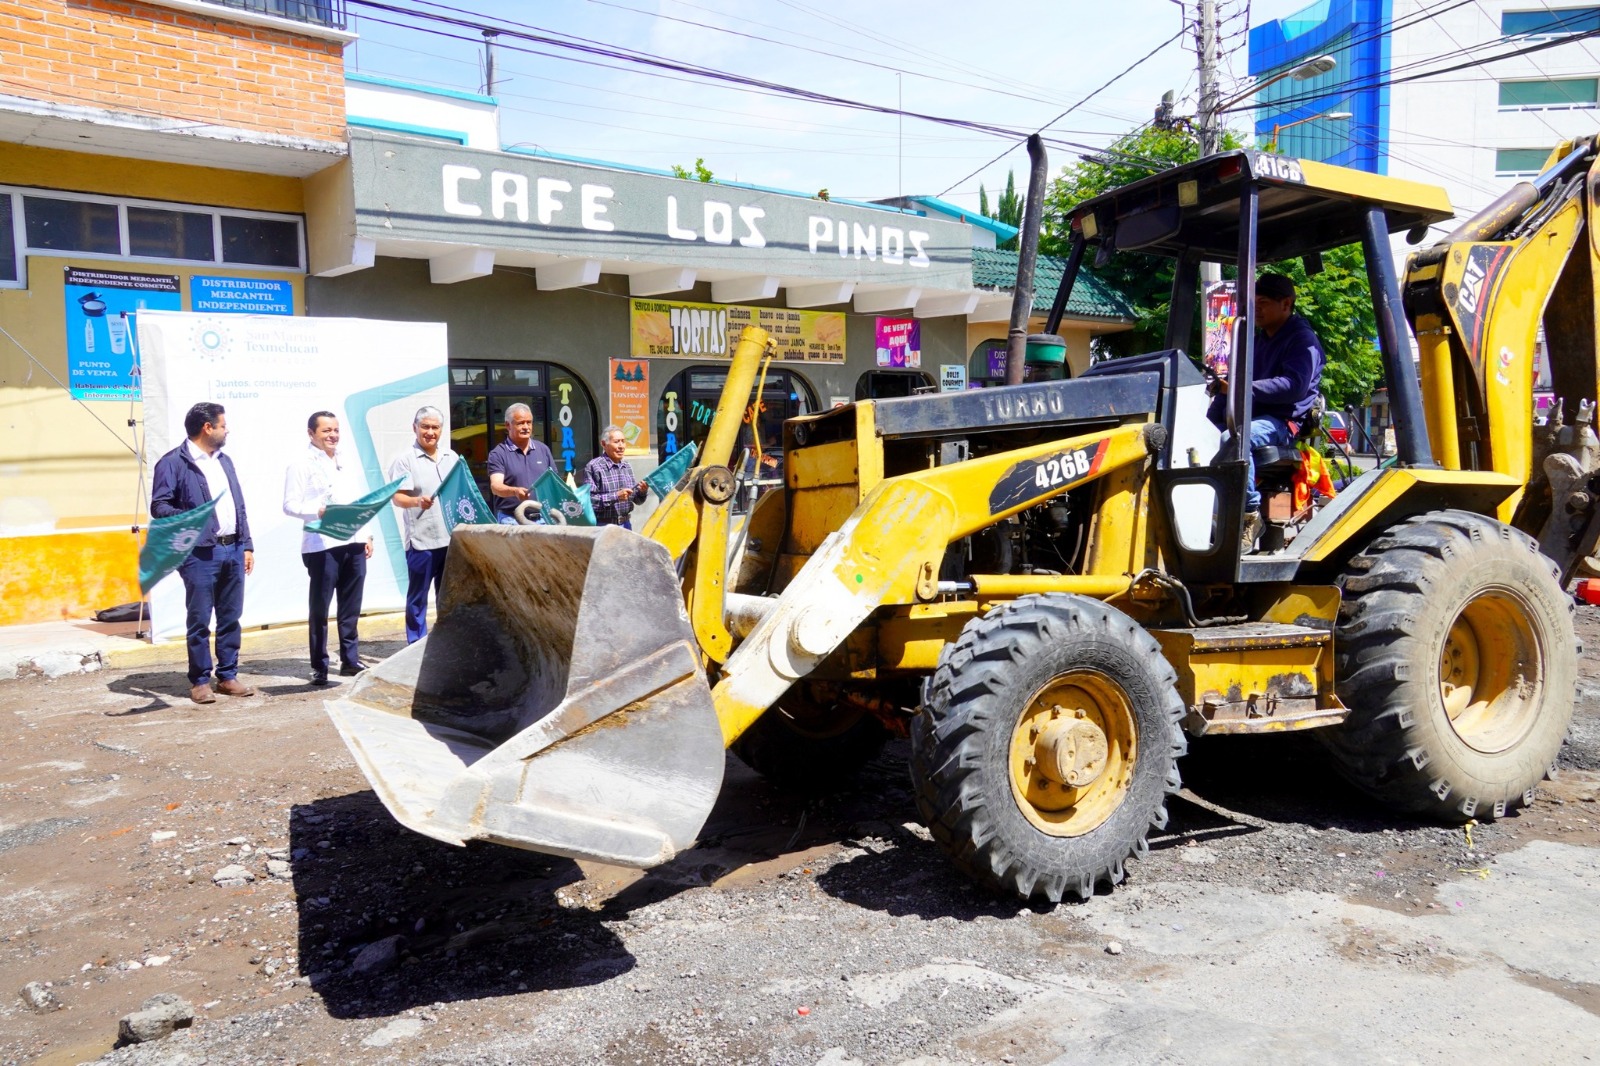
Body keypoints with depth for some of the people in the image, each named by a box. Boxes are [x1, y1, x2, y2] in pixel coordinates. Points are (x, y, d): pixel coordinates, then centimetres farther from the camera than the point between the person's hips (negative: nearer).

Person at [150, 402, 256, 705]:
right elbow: (158, 506, -9)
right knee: (200, 620, 1)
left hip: (233, 550, 6)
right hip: (200, 553, -6)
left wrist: (247, 545, 13)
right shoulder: (173, 462, -5)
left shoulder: (224, 461, 18)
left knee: (230, 617, 10)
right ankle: (199, 681, 11)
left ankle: (228, 676, 19)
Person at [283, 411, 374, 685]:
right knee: (319, 607, 0)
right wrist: (318, 511, -24)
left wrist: (368, 535, 11)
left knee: (351, 606, 9)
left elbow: (364, 500, 19)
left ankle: (350, 660, 18)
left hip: (353, 542, 5)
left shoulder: (349, 463, 18)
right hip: (321, 545, -5)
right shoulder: (301, 465, 0)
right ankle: (319, 666, 7)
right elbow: (290, 505, -8)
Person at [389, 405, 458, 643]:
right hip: (421, 540, -5)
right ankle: (416, 645, 8)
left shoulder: (452, 457, 14)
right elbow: (398, 497, -11)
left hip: (452, 538, 5)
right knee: (418, 596, 1)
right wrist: (417, 501, -30)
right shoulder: (405, 459, -3)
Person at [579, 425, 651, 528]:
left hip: (625, 524, 6)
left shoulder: (626, 466, 11)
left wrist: (642, 491, -6)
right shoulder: (593, 467, -10)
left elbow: (637, 500, 15)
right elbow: (588, 500, -19)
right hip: (603, 525, -6)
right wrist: (616, 496, -22)